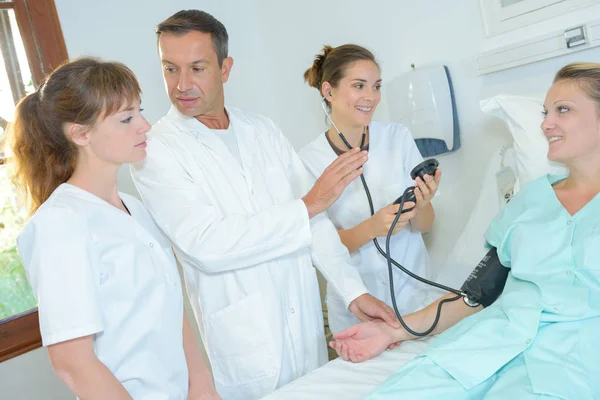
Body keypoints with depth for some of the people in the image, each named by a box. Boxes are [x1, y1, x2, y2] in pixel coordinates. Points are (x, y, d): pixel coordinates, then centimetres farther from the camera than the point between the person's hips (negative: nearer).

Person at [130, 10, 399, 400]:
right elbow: (208, 245, -20)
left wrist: (354, 291, -4)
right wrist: (309, 205, -18)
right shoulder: (156, 152, -10)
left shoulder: (263, 130, 5)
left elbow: (315, 218, 4)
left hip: (305, 322, 5)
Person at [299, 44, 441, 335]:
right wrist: (372, 227, -27)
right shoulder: (309, 160, -12)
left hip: (413, 291, 1)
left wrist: (421, 207, -26)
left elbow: (425, 225, -3)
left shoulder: (398, 136, -9)